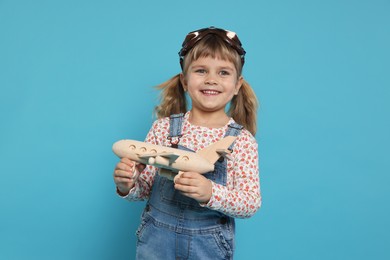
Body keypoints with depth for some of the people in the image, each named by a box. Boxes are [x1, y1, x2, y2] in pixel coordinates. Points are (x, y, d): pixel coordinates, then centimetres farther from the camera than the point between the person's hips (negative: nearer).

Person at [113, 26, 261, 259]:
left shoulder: (242, 140, -10)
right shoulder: (164, 128, -6)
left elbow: (251, 203, -14)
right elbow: (145, 187, 1)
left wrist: (210, 192, -30)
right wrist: (128, 186, -20)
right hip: (157, 240, 1)